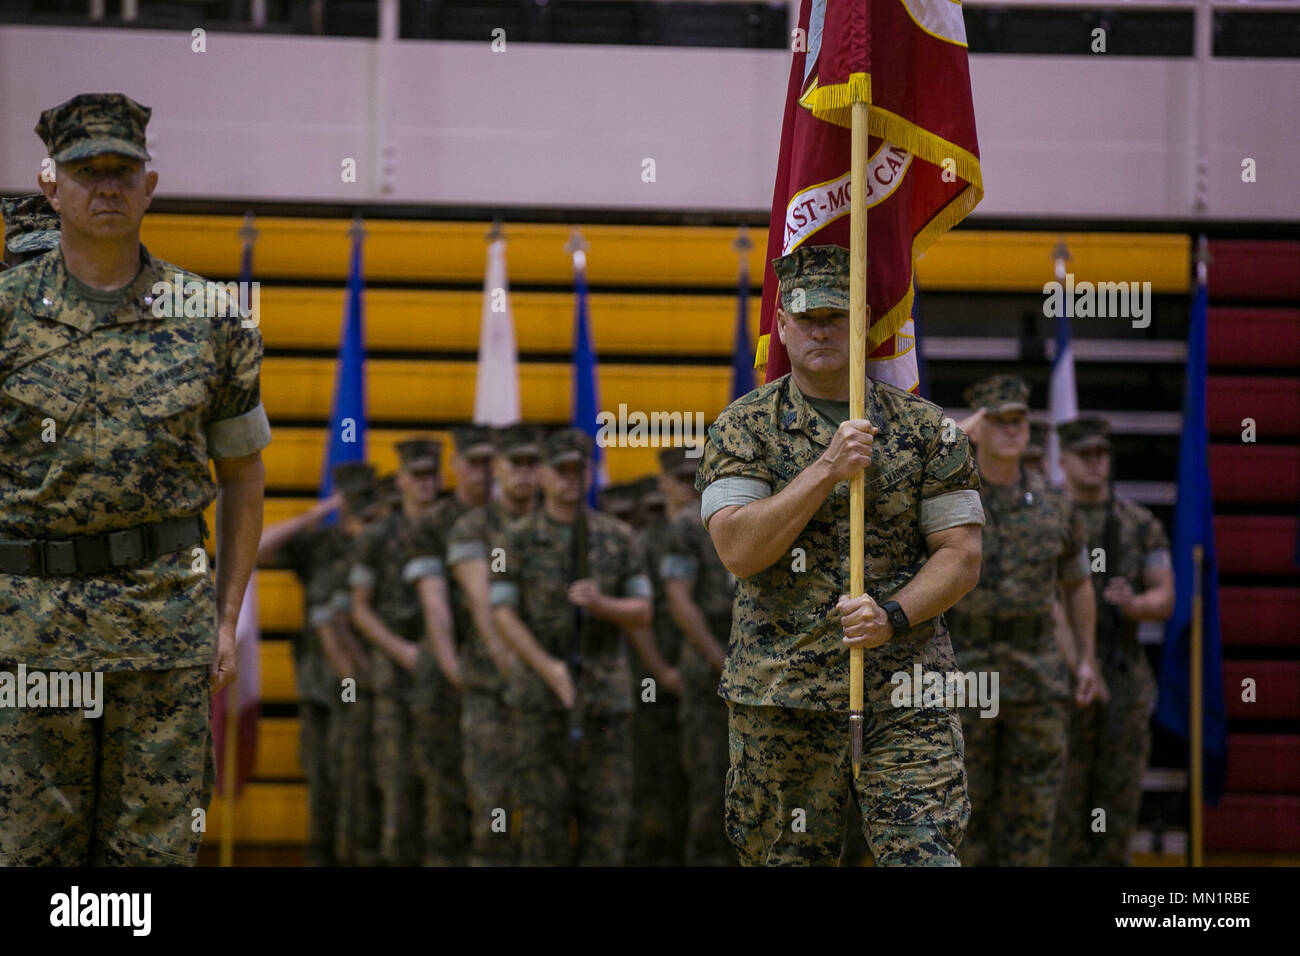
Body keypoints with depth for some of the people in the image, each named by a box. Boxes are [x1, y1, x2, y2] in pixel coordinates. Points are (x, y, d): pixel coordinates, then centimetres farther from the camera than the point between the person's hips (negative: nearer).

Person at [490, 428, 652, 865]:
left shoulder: (618, 537, 7)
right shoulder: (517, 539, 1)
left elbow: (642, 613, 5)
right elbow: (503, 614, -6)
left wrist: (601, 604, -18)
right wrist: (549, 668, -19)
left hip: (606, 693, 2)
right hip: (541, 694, -2)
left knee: (607, 811, -1)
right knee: (543, 812, -3)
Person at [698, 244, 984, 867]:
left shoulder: (925, 429, 7)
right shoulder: (744, 428, 4)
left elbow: (961, 556, 3)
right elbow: (738, 551, -9)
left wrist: (892, 617, -14)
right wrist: (826, 469, -16)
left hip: (907, 691, 0)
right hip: (780, 692, 0)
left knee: (925, 851, -11)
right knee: (787, 856, 6)